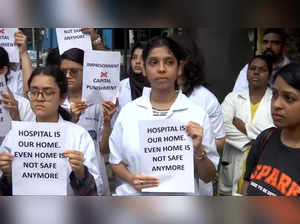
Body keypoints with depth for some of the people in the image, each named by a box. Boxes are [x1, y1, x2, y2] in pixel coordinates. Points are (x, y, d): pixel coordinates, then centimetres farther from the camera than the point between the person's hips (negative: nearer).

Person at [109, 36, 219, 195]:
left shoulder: (197, 114, -9)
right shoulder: (128, 111, -3)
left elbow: (208, 177, -3)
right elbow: (116, 161, 6)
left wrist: (198, 150, -19)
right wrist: (132, 179, -12)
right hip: (133, 195, 1)